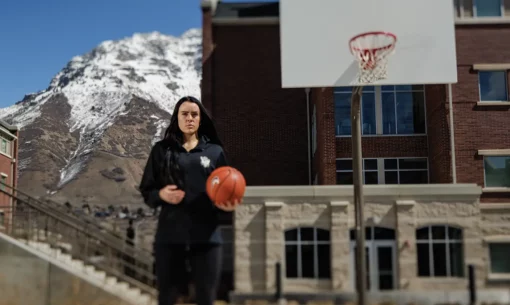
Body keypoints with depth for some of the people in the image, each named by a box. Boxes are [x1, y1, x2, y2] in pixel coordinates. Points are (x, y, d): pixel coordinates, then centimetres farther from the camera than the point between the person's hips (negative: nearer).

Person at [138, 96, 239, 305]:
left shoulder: (215, 151, 9)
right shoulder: (162, 150, 8)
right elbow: (146, 191, 9)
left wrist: (228, 205, -12)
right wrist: (161, 194, -13)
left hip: (206, 237, 0)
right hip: (170, 236, 0)